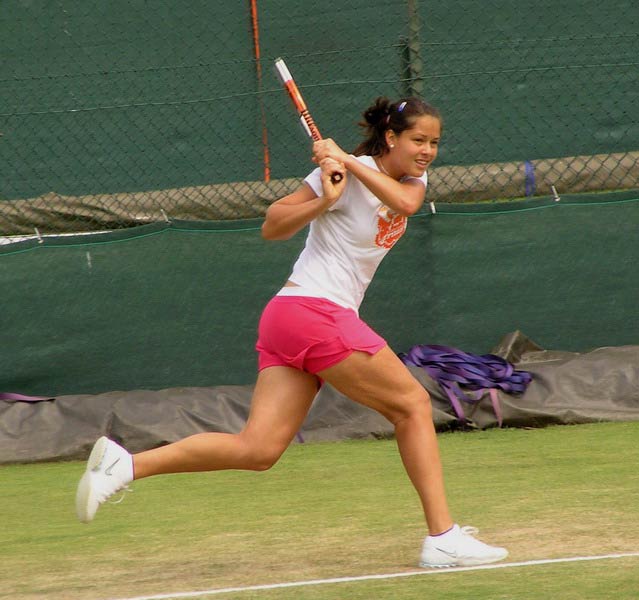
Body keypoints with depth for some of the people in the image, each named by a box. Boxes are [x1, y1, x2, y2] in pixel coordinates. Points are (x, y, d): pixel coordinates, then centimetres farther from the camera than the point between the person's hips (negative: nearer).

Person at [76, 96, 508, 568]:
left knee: (257, 449, -2)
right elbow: (272, 226, -7)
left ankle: (125, 464, -6)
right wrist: (324, 200, -22)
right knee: (413, 405, -3)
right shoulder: (345, 174, -7)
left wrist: (349, 162, -15)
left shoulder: (412, 180, 14)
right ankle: (443, 537, -1)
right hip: (315, 311, -8)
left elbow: (406, 202, -11)